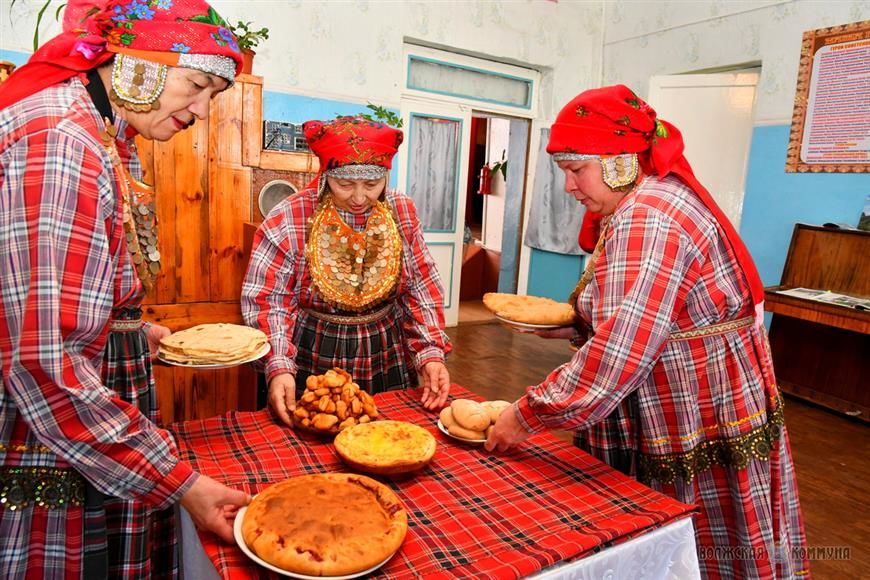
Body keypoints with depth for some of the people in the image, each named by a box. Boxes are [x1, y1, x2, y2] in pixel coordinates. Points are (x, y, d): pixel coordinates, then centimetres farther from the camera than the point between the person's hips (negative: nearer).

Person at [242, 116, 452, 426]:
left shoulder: (403, 213, -4)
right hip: (311, 365, -3)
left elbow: (421, 290, 0)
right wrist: (278, 368, -26)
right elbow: (265, 302, -13)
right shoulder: (288, 220, -14)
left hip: (388, 360, 3)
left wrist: (431, 353, -10)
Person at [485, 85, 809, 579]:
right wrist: (574, 324, 4)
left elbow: (621, 354, -31)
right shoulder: (662, 198, 11)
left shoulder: (646, 216, -22)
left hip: (702, 442, -10)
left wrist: (527, 417, -23)